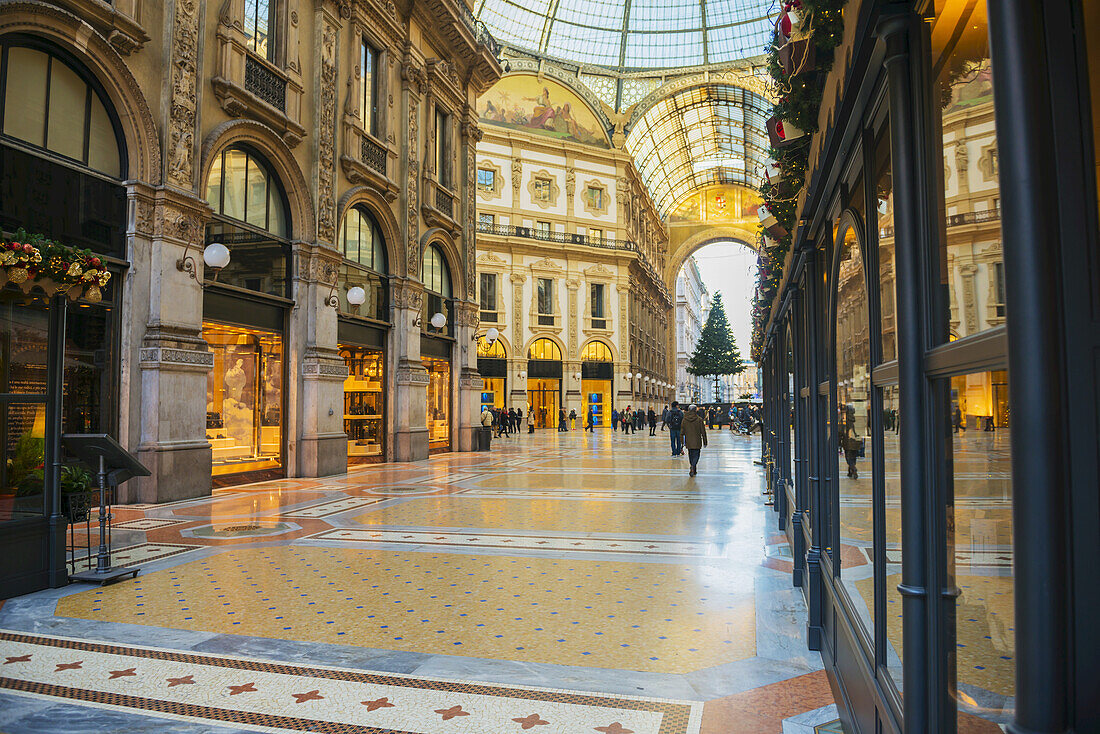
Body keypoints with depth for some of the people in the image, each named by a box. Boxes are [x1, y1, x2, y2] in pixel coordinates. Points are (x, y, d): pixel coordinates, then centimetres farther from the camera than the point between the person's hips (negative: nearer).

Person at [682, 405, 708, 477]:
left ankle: (693, 470, 23)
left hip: (688, 442, 3)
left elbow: (682, 431, 3)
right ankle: (693, 467, -20)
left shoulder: (684, 420, -1)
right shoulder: (699, 419, -8)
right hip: (697, 442, -3)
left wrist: (682, 442, 11)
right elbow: (703, 432, -4)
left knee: (691, 455, 16)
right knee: (696, 455, 2)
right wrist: (705, 442, 4)